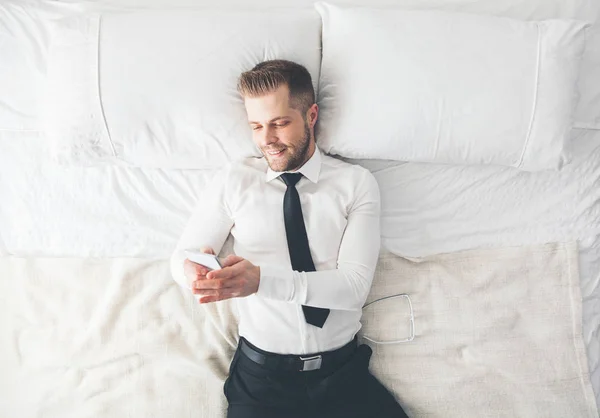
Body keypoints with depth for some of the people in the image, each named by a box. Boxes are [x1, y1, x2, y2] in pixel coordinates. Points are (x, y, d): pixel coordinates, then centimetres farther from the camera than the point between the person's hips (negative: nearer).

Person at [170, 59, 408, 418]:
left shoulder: (357, 182, -1)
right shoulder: (235, 180, 2)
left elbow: (354, 285, -10)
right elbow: (180, 257, 4)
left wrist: (262, 279, -24)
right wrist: (194, 267, -21)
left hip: (343, 371, 0)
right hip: (261, 374, 0)